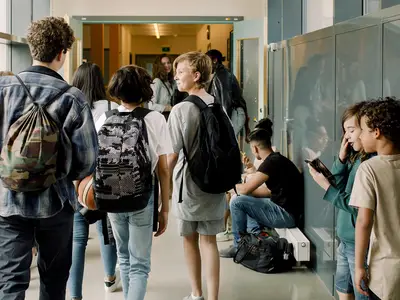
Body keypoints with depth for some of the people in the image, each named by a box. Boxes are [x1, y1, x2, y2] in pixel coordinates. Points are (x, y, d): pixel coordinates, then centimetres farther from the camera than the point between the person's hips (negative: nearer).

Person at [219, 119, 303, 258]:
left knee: (237, 201, -11)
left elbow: (244, 189, -18)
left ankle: (238, 246, 3)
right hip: (285, 211, 10)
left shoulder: (271, 162, -17)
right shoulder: (277, 159, 12)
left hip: (286, 214, -10)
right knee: (245, 201, 26)